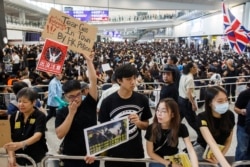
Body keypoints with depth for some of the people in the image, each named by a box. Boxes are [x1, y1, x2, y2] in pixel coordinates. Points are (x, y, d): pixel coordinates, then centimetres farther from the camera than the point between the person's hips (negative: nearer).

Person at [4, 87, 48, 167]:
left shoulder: (40, 116, -14)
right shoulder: (14, 117, 0)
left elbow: (37, 136, -27)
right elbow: (10, 138, -1)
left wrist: (20, 144, -44)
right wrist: (11, 156, -15)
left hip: (37, 160, -3)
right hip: (19, 160, 4)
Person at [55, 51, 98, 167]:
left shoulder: (89, 104, -5)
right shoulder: (62, 113, -4)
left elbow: (93, 81, -12)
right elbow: (59, 134, -16)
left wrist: (89, 61, -12)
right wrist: (71, 113, -19)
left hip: (91, 156, 0)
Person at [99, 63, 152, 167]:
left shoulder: (142, 99, -6)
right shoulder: (107, 102, -12)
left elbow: (146, 125, 5)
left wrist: (138, 122, -16)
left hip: (136, 153, 2)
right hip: (114, 154, -1)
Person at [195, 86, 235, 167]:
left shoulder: (230, 115, -16)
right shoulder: (202, 118, -28)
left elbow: (228, 141, -5)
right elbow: (211, 142, -40)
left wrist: (220, 157, -18)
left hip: (220, 151, 3)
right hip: (203, 149, -3)